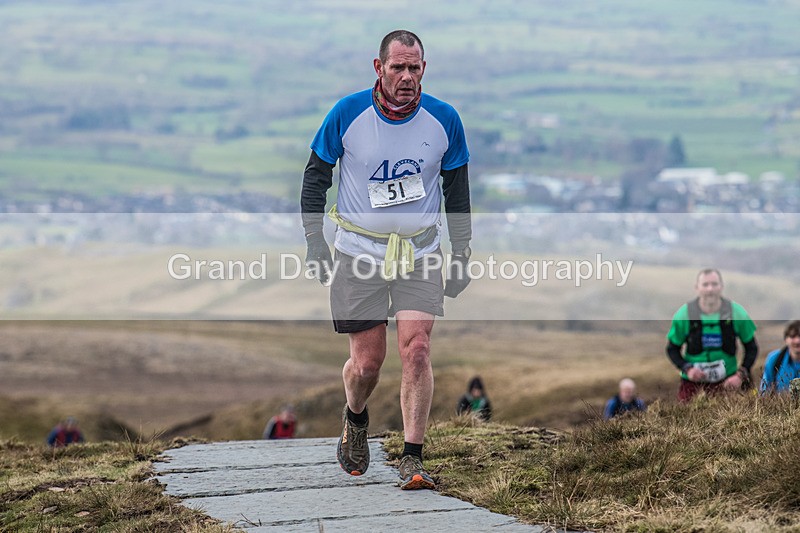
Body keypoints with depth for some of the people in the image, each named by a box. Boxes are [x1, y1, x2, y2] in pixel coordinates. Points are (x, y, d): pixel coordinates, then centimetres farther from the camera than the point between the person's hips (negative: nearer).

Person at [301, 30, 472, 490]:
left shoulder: (444, 119, -4)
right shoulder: (347, 114, -9)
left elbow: (457, 190, 8)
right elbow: (316, 175, 3)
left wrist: (462, 255, 7)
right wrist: (315, 242, -3)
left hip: (421, 253, 1)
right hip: (358, 252, -1)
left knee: (417, 349, -14)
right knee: (367, 362, 1)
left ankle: (413, 460, -9)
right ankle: (356, 420, 35)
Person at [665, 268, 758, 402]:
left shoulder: (737, 313, -6)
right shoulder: (684, 315, -7)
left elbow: (751, 348, 4)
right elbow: (672, 349, 3)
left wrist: (741, 375, -9)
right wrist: (687, 369, -14)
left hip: (727, 382, 0)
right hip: (692, 384, 0)